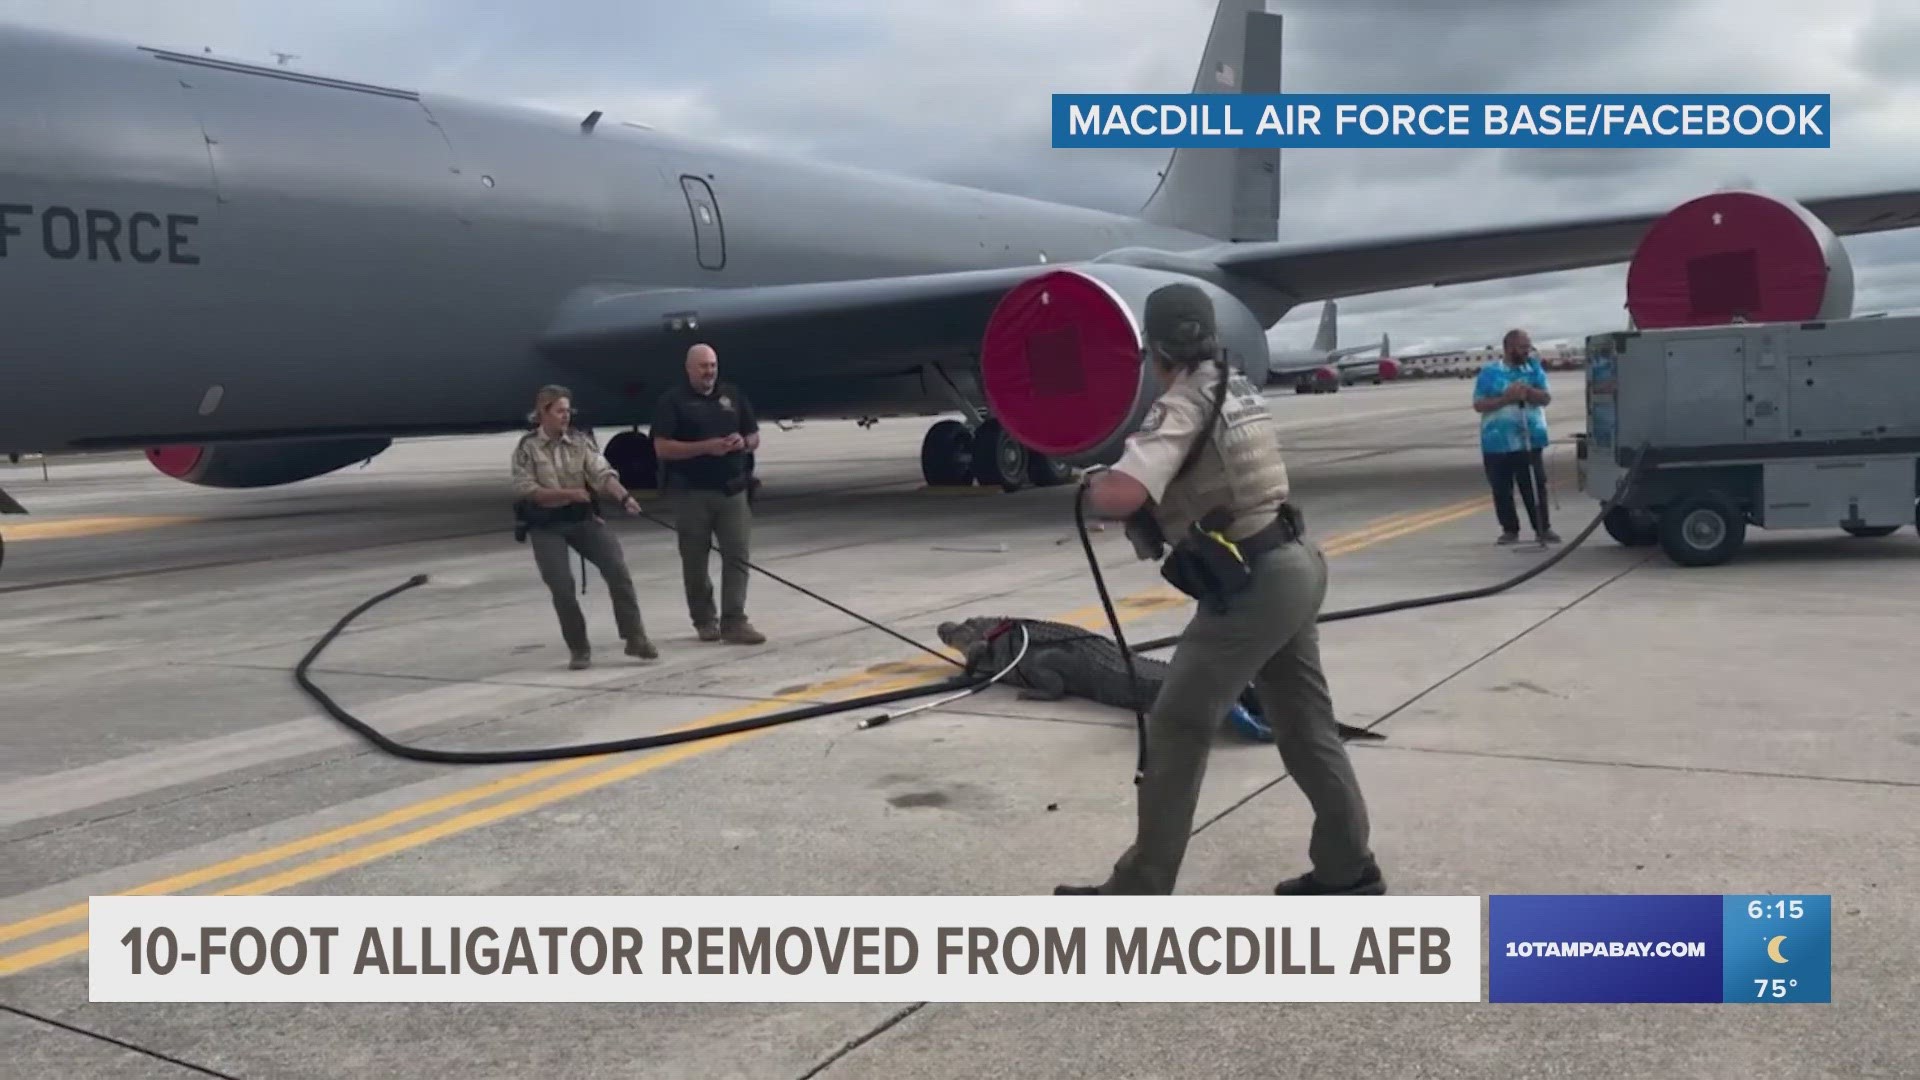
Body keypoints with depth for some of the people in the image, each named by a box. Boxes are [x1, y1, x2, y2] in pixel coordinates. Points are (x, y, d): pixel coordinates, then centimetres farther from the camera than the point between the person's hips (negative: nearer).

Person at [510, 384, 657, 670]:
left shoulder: (580, 441, 0)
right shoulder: (527, 447, -6)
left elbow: (603, 473, -11)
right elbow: (524, 489, -11)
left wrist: (624, 496, -30)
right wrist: (568, 493, -20)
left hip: (583, 517, 2)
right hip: (546, 525, -2)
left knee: (618, 569, -12)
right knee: (561, 586, -7)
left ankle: (635, 638, -4)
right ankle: (579, 649, 10)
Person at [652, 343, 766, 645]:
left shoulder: (732, 394, 11)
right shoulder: (673, 401, -3)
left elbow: (755, 437, 16)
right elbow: (662, 448, -12)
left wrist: (743, 442, -8)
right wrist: (705, 447, -20)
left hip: (732, 490, 3)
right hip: (692, 493, -3)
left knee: (737, 555, -5)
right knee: (695, 560, 7)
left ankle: (734, 622, -4)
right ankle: (704, 621, 20)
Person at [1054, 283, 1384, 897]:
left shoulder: (1180, 405, -15)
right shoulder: (1238, 388, 12)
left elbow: (1125, 494, -32)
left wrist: (1091, 488, -9)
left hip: (1251, 583, -9)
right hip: (1294, 565, 9)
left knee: (1176, 728, -2)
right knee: (1306, 724, 17)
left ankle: (1139, 891, 5)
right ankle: (1349, 870, 27)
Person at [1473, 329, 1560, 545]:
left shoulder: (1534, 368, 7)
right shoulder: (1490, 372, 1)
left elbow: (1546, 398, 1)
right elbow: (1479, 405, -4)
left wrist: (1528, 391, -17)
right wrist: (1506, 398, -15)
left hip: (1529, 441, 1)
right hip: (1497, 444, -1)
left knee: (1535, 486, 0)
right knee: (1501, 489, 4)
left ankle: (1543, 528, 9)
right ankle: (1510, 530, 15)